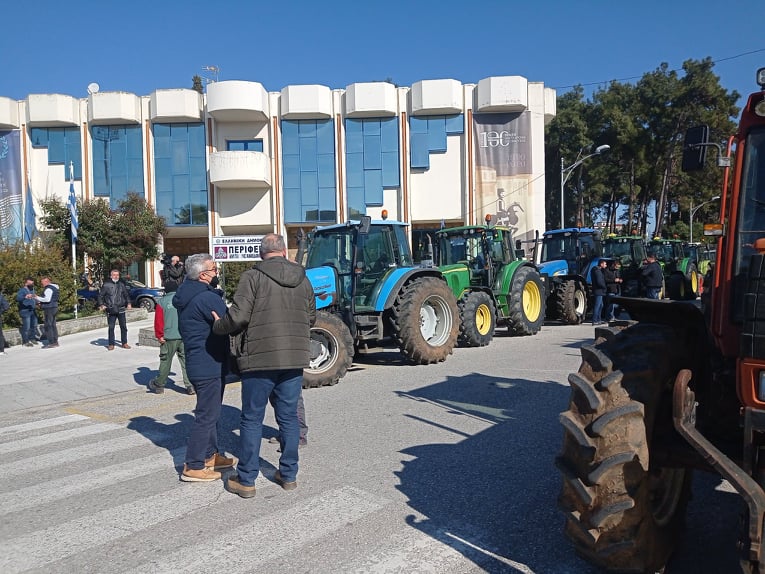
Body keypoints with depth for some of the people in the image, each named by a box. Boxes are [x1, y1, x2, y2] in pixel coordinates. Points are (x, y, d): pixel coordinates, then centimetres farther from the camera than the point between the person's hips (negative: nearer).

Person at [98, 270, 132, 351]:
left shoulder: (121, 285, 11)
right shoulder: (106, 285, 2)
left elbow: (126, 295, 22)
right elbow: (100, 295, 6)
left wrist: (128, 303, 10)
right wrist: (101, 305, -5)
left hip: (121, 309, 2)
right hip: (111, 310, -2)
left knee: (123, 326, 3)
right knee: (111, 327, 1)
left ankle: (124, 343, 12)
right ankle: (111, 344, 9)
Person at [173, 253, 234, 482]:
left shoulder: (186, 297, 11)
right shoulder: (207, 298, -20)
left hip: (197, 363, 10)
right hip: (209, 366, -10)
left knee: (210, 412, 21)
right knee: (206, 415, -3)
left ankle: (210, 455, 33)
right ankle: (193, 467, 3)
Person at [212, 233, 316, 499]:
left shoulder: (252, 277, -8)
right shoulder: (302, 279, 7)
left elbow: (238, 317, -15)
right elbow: (311, 317, 12)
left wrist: (218, 325, 4)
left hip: (260, 359, -4)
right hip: (295, 358, 4)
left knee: (252, 419, 7)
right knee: (289, 417, 14)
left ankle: (246, 480, 15)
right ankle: (289, 475, 23)